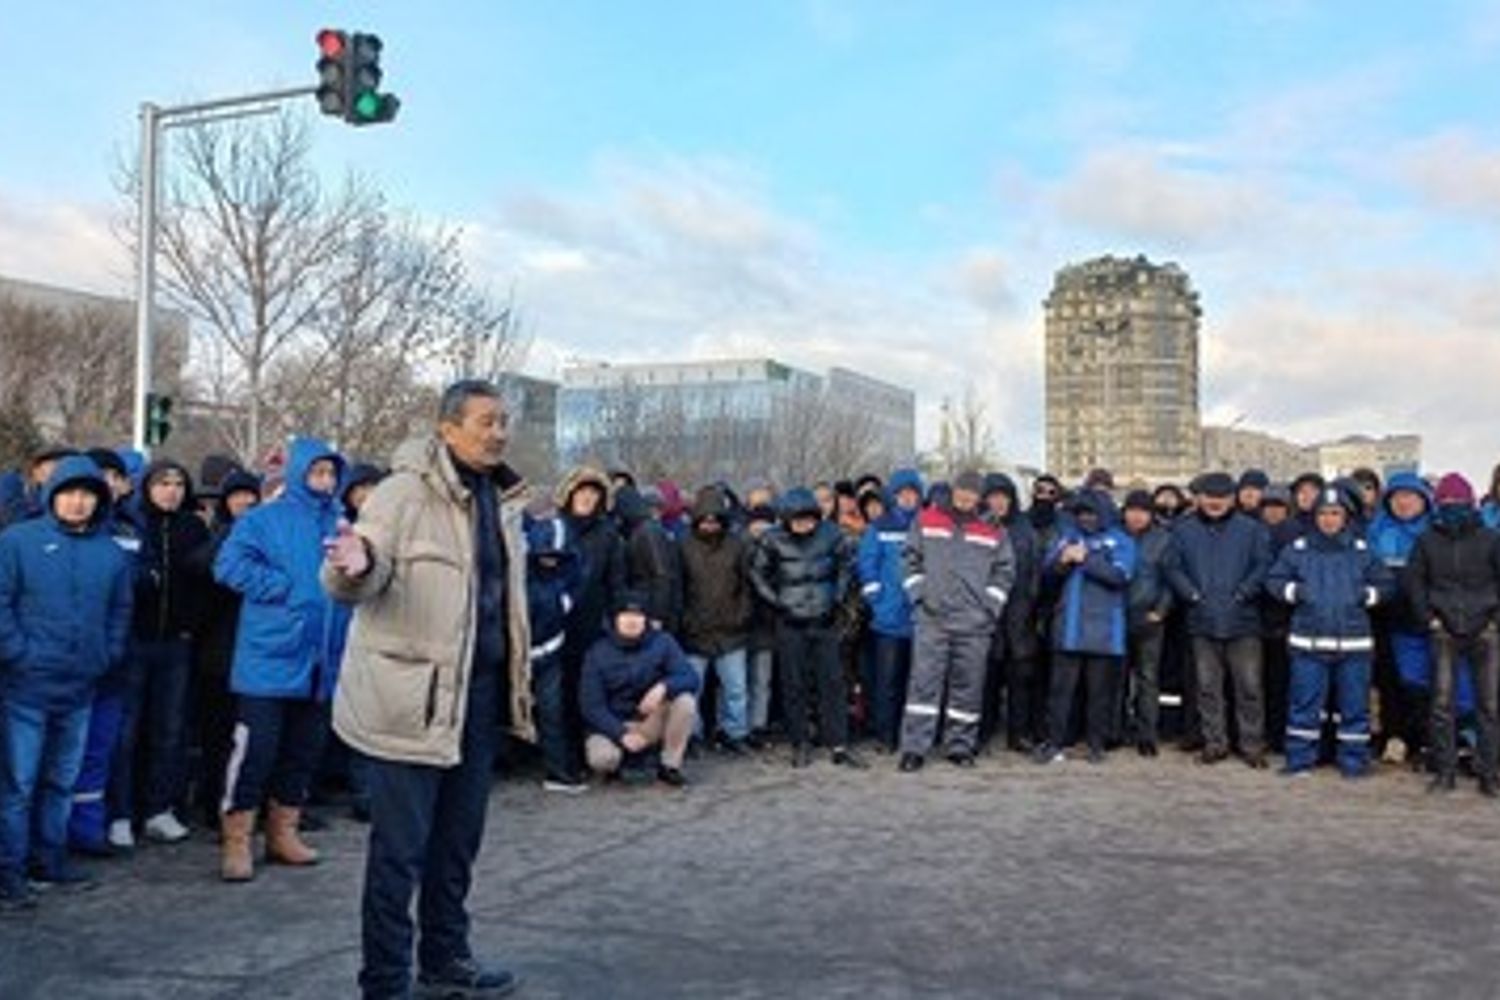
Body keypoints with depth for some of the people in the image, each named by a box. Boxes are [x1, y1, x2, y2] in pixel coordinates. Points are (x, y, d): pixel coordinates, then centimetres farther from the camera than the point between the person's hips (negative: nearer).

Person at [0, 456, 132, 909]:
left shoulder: (112, 552, 9)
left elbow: (120, 611, 16)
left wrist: (107, 656, 7)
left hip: (81, 687, 5)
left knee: (62, 780, 14)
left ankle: (50, 856, 26)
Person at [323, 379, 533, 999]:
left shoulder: (503, 499, 11)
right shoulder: (406, 491, -12)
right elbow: (356, 584, -16)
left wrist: (518, 679, 25)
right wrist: (355, 567, -39)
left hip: (480, 692, 8)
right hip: (412, 695, -7)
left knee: (458, 839, 18)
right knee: (400, 848, 0)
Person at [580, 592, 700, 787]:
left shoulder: (663, 642, -5)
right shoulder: (598, 653, -8)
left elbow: (690, 677, -15)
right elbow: (592, 706, -11)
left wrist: (663, 687, -35)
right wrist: (622, 734, -24)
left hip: (653, 721, 2)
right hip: (614, 725, -2)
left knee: (685, 700, -26)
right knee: (601, 759, -33)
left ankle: (670, 765, -10)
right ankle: (617, 757, 6)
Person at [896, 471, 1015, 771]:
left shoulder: (994, 531, 8)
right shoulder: (926, 520, 7)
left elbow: (1005, 571, 11)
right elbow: (912, 559, 10)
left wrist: (990, 605, 1)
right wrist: (920, 594, 0)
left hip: (975, 622, 1)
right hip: (931, 618, -1)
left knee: (968, 685, 5)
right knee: (924, 681, -6)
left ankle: (960, 745, 16)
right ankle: (914, 747, -4)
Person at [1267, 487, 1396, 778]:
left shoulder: (1362, 552, 7)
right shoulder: (1297, 550, 4)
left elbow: (1387, 584, 13)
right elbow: (1273, 579, 7)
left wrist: (1367, 595, -4)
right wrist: (1294, 591, -9)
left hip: (1353, 642, 1)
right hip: (1308, 641, -1)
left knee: (1354, 703, 6)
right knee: (1305, 702, 2)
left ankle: (1354, 759, 17)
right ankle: (1300, 758, 12)